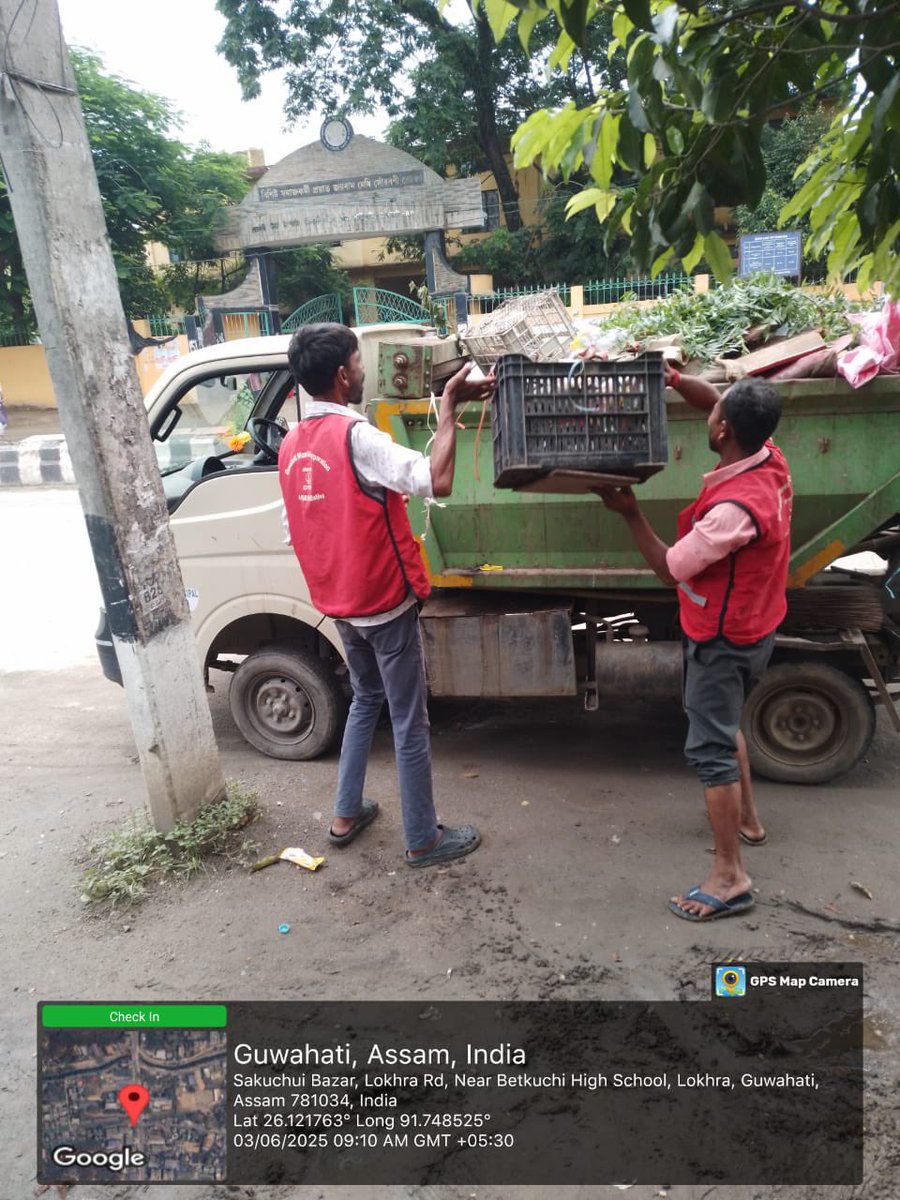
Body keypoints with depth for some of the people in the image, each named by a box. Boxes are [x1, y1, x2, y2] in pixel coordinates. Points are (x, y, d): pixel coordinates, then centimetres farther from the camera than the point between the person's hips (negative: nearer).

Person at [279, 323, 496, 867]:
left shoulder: (291, 446, 3)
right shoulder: (355, 435, -22)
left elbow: (297, 530, 10)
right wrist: (449, 405, -24)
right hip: (386, 603, -8)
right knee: (411, 725, 6)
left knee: (365, 700, 26)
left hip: (340, 602, 8)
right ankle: (424, 840, 20)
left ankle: (347, 815, 34)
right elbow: (437, 480, -33)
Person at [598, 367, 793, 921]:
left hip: (723, 639, -9)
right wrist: (675, 378, -3)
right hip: (754, 626, 9)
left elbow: (670, 568, -22)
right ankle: (748, 820, 45)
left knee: (710, 749, 1)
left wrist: (630, 511, -14)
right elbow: (719, 404, 10)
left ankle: (730, 877, 11)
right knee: (727, 725, 27)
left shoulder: (734, 507, -34)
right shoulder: (770, 459, -8)